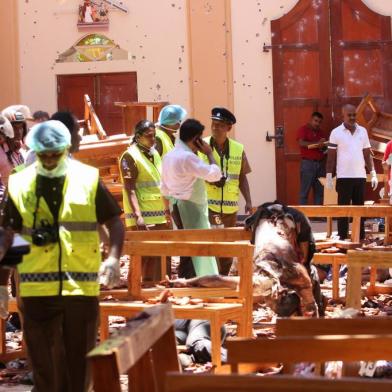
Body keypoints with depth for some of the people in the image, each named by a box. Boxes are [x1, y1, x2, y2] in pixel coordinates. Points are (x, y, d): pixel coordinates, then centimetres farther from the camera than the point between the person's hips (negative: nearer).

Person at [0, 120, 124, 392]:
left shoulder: (89, 180, 0)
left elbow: (114, 222, 5)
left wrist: (114, 258, -11)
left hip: (82, 285, 0)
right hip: (37, 288, 1)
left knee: (80, 358, 8)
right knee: (43, 359, 7)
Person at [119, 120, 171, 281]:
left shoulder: (155, 154, 15)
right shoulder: (130, 156, -8)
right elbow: (130, 189, -15)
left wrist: (167, 212, 19)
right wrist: (138, 216, -22)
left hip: (159, 215, 8)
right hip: (143, 217, -8)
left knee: (156, 256, 9)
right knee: (141, 256, -6)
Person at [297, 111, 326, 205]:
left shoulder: (320, 132, 17)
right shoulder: (303, 129, -2)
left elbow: (323, 145, 19)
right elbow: (301, 143, -17)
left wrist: (323, 146, -5)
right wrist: (317, 143, -25)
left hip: (320, 163, 6)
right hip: (308, 163, -6)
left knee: (320, 191, 6)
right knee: (305, 191, -5)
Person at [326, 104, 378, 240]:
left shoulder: (363, 131, 8)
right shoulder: (336, 132, -2)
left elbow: (367, 155, 12)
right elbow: (331, 157, -1)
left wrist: (373, 174, 6)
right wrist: (329, 176, -6)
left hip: (360, 177, 3)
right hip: (344, 177, -3)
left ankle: (361, 238, 11)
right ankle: (342, 238, 4)